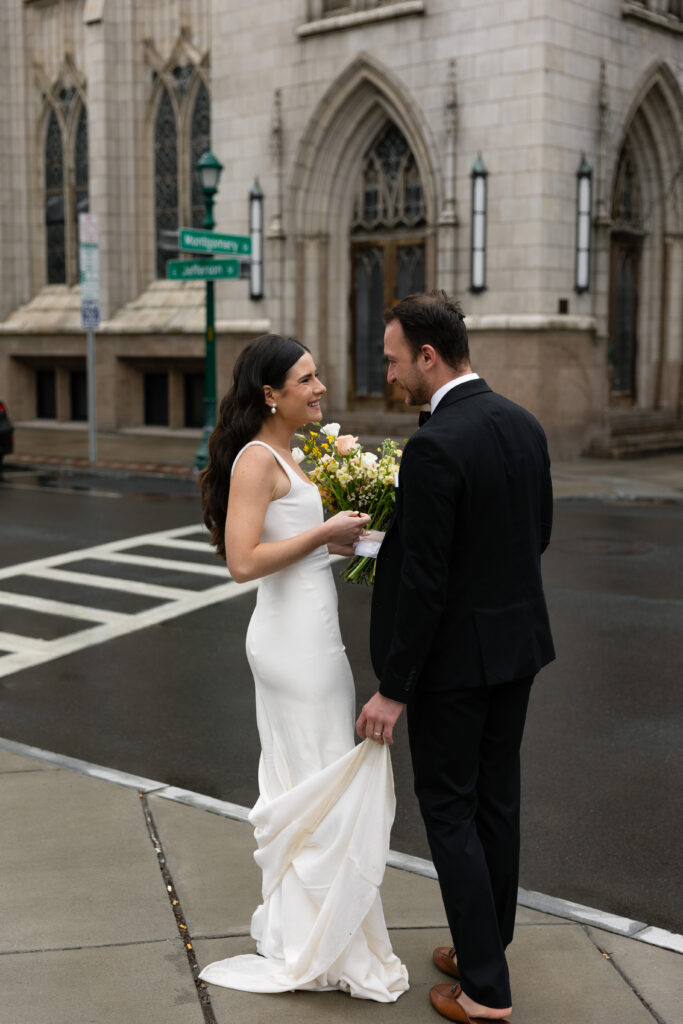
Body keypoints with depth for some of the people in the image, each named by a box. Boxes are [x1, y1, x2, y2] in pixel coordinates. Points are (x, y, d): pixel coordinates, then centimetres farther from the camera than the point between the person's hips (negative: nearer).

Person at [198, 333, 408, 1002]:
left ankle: (290, 928, 31)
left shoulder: (283, 456, 13)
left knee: (298, 787, 18)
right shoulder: (257, 459, -16)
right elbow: (243, 562, -24)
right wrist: (326, 532, -18)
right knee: (327, 786, -1)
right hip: (296, 638, -10)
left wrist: (340, 541, 6)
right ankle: (318, 947, 12)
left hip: (303, 636, 10)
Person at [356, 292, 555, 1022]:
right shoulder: (523, 425, 3)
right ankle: (485, 946, 34)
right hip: (518, 641, 8)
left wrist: (392, 689, -15)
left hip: (456, 653, -8)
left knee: (449, 810, 5)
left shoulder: (433, 448, -23)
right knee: (495, 800, 18)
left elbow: (425, 580, -23)